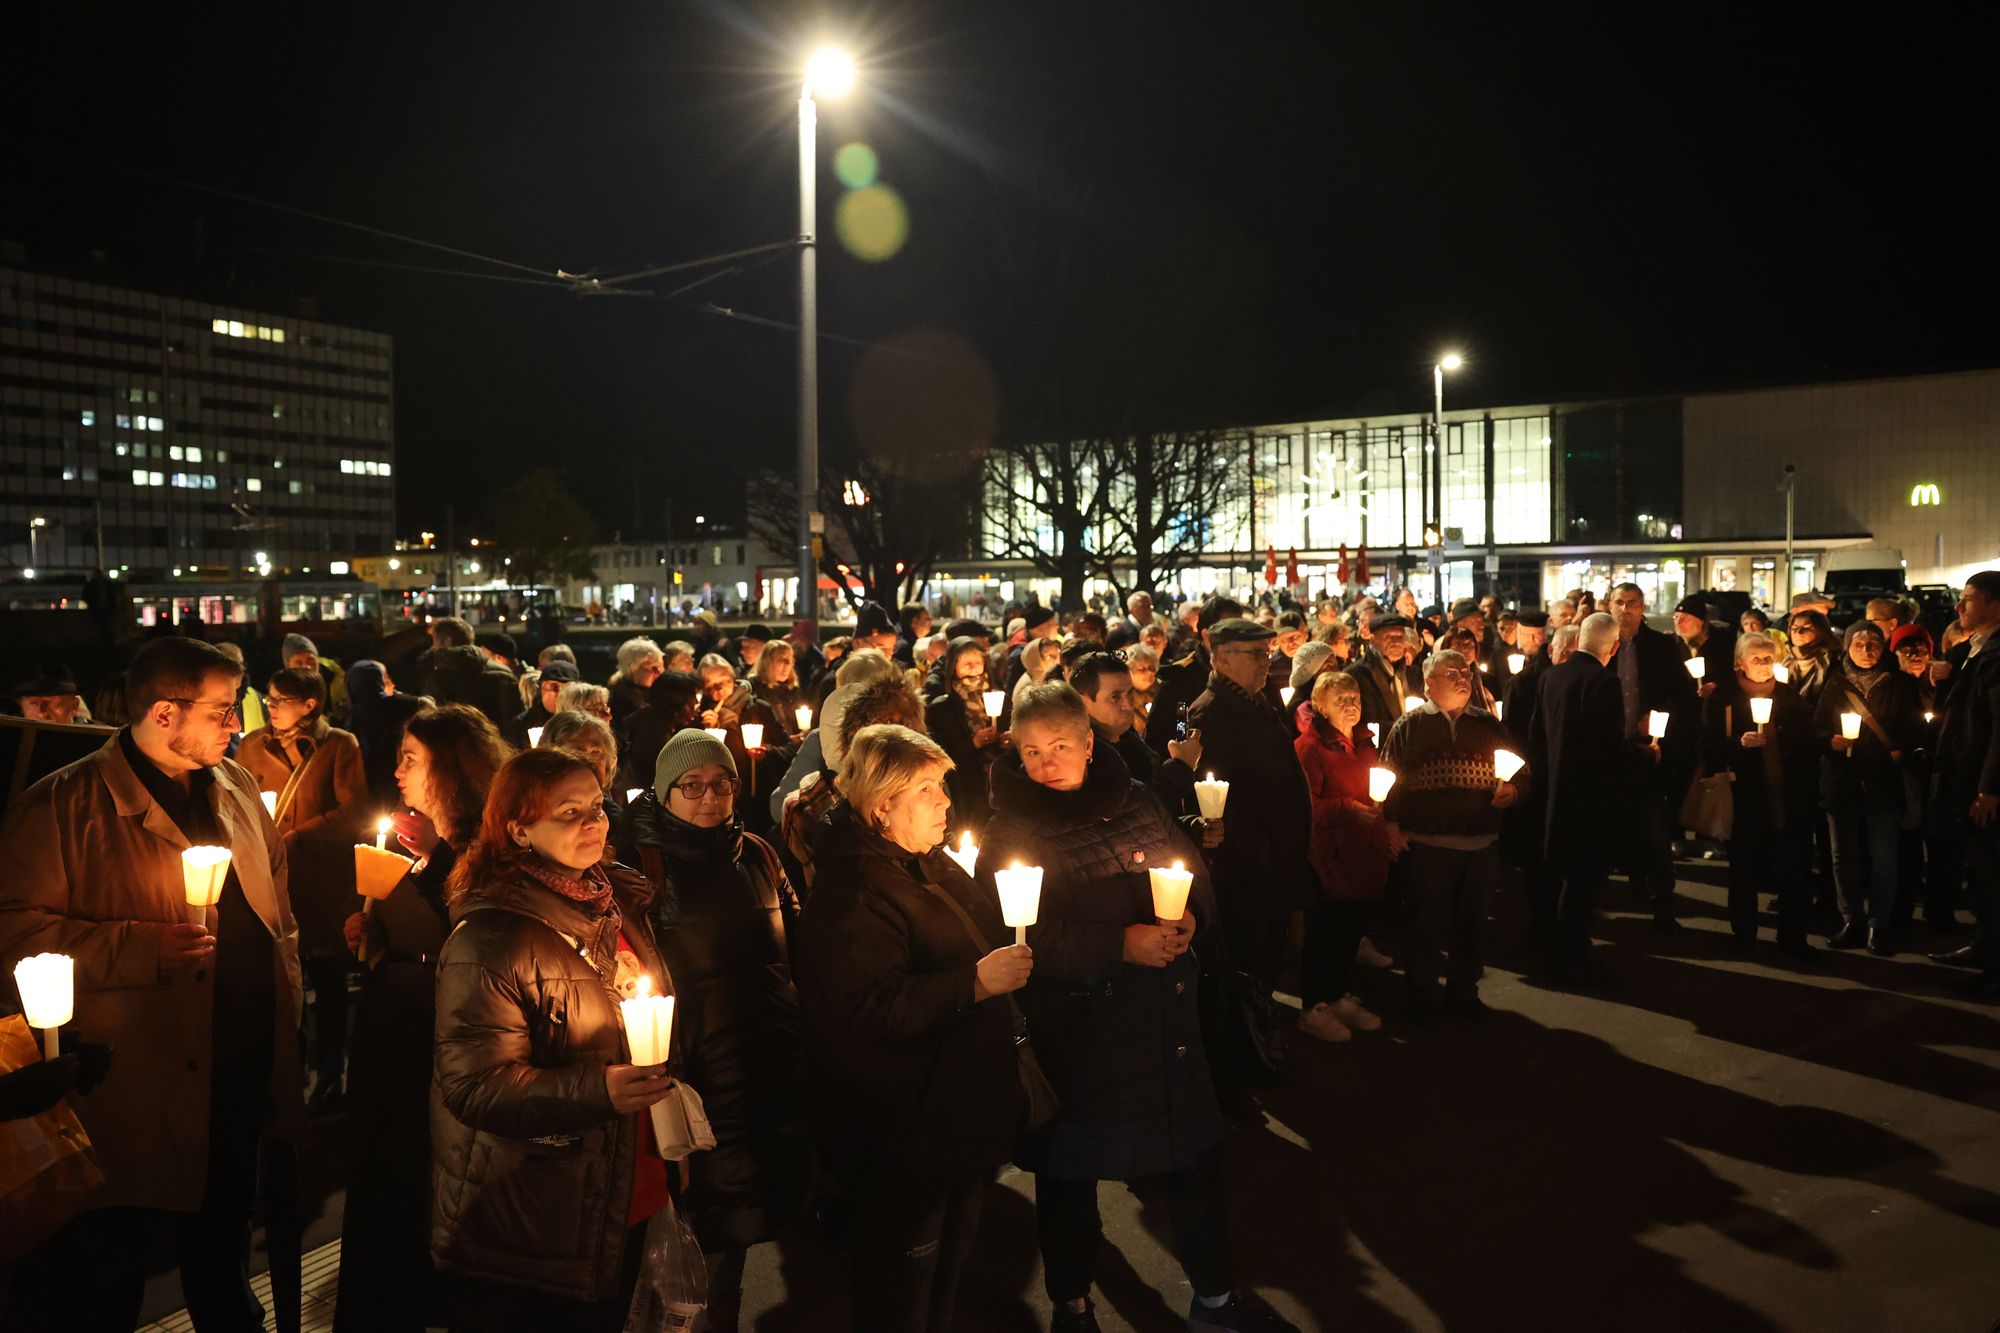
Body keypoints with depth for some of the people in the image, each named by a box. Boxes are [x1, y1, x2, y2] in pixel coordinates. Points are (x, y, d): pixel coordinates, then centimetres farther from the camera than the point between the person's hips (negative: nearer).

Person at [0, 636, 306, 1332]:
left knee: (222, 1251, 24)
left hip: (242, 1071, 6)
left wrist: (286, 981, 10)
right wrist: (142, 948, -24)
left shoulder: (236, 789, 8)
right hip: (134, 1089, -5)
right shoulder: (64, 805, -12)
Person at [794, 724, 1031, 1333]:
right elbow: (871, 1010, -32)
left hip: (960, 1110, 9)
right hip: (907, 1128, -9)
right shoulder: (852, 893, -24)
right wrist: (977, 982, -32)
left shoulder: (930, 864, 7)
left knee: (949, 1262, 25)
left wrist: (1007, 961, 11)